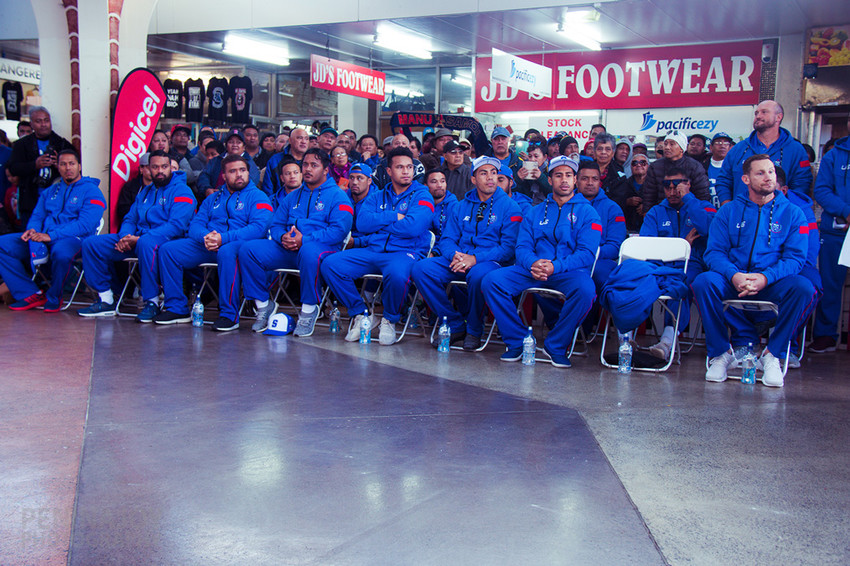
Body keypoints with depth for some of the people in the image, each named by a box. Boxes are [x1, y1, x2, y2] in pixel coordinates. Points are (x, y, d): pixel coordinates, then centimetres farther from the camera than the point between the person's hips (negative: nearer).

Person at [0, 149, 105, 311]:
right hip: (41, 239, 7)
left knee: (61, 251, -42)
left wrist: (50, 236, -21)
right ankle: (31, 294, -12)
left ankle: (53, 297, -14)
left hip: (73, 239, -7)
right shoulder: (49, 192, 22)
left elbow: (85, 225, -13)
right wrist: (32, 230, -7)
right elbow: (37, 216, 20)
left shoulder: (91, 191, 0)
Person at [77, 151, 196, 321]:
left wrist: (139, 239, -22)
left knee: (146, 243, -42)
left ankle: (152, 302, -31)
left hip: (165, 241, -8)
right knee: (91, 243, -3)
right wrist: (124, 237, -7)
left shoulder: (181, 191, -4)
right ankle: (106, 300, 0)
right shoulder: (145, 192, 21)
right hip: (136, 240, 8)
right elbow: (130, 219, 19)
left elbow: (176, 225, -18)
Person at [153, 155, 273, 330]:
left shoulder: (257, 196, 4)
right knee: (168, 249, -8)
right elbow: (195, 224, 13)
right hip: (206, 245, 6)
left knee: (227, 251, -41)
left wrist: (223, 238, -23)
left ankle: (229, 315, -34)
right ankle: (177, 308, -3)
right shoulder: (213, 199, 23)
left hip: (239, 244, -6)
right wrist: (205, 237, -14)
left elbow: (259, 227, -13)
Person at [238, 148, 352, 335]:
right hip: (287, 249, 6)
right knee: (248, 250, -13)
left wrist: (304, 240, -19)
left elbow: (339, 230, -11)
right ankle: (263, 305, -1)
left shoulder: (337, 196, 3)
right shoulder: (293, 196, 24)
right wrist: (283, 237, -6)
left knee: (309, 252, -42)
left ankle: (308, 310, -25)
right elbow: (276, 224, 20)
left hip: (321, 248, -6)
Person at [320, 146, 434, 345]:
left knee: (397, 274, -40)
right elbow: (362, 223, 1)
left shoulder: (422, 196, 5)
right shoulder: (376, 197, 19)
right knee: (330, 264, -15)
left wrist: (379, 222, -2)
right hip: (372, 251, 5)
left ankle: (389, 320, -9)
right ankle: (361, 314, -1)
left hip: (404, 252, -5)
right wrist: (394, 217, -7)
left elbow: (413, 227, -13)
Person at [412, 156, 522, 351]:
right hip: (458, 259, 5)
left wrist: (475, 258, -20)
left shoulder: (509, 207, 2)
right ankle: (455, 326, -8)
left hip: (489, 261, -5)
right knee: (421, 269, -19)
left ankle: (473, 331, -14)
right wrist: (454, 255, -12)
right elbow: (447, 239, 14)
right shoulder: (461, 207, 17)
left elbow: (509, 247, -8)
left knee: (478, 274, -41)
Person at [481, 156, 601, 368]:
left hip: (569, 271, -3)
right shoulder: (536, 212, 18)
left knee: (585, 288, -37)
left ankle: (556, 345, -15)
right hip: (533, 270, 3)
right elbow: (522, 247, 8)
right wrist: (533, 263, -17)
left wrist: (555, 267, -22)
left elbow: (586, 253, -6)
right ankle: (517, 341, -7)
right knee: (492, 280, -20)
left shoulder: (586, 212, 7)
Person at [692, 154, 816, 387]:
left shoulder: (792, 213, 9)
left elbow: (796, 257, -1)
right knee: (703, 282, -31)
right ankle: (720, 352, -14)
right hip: (733, 281, 0)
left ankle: (773, 354, -14)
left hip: (772, 283, 0)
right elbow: (714, 252, 1)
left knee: (803, 287, -32)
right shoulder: (728, 212, 10)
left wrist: (765, 278, -21)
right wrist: (734, 275, -20)